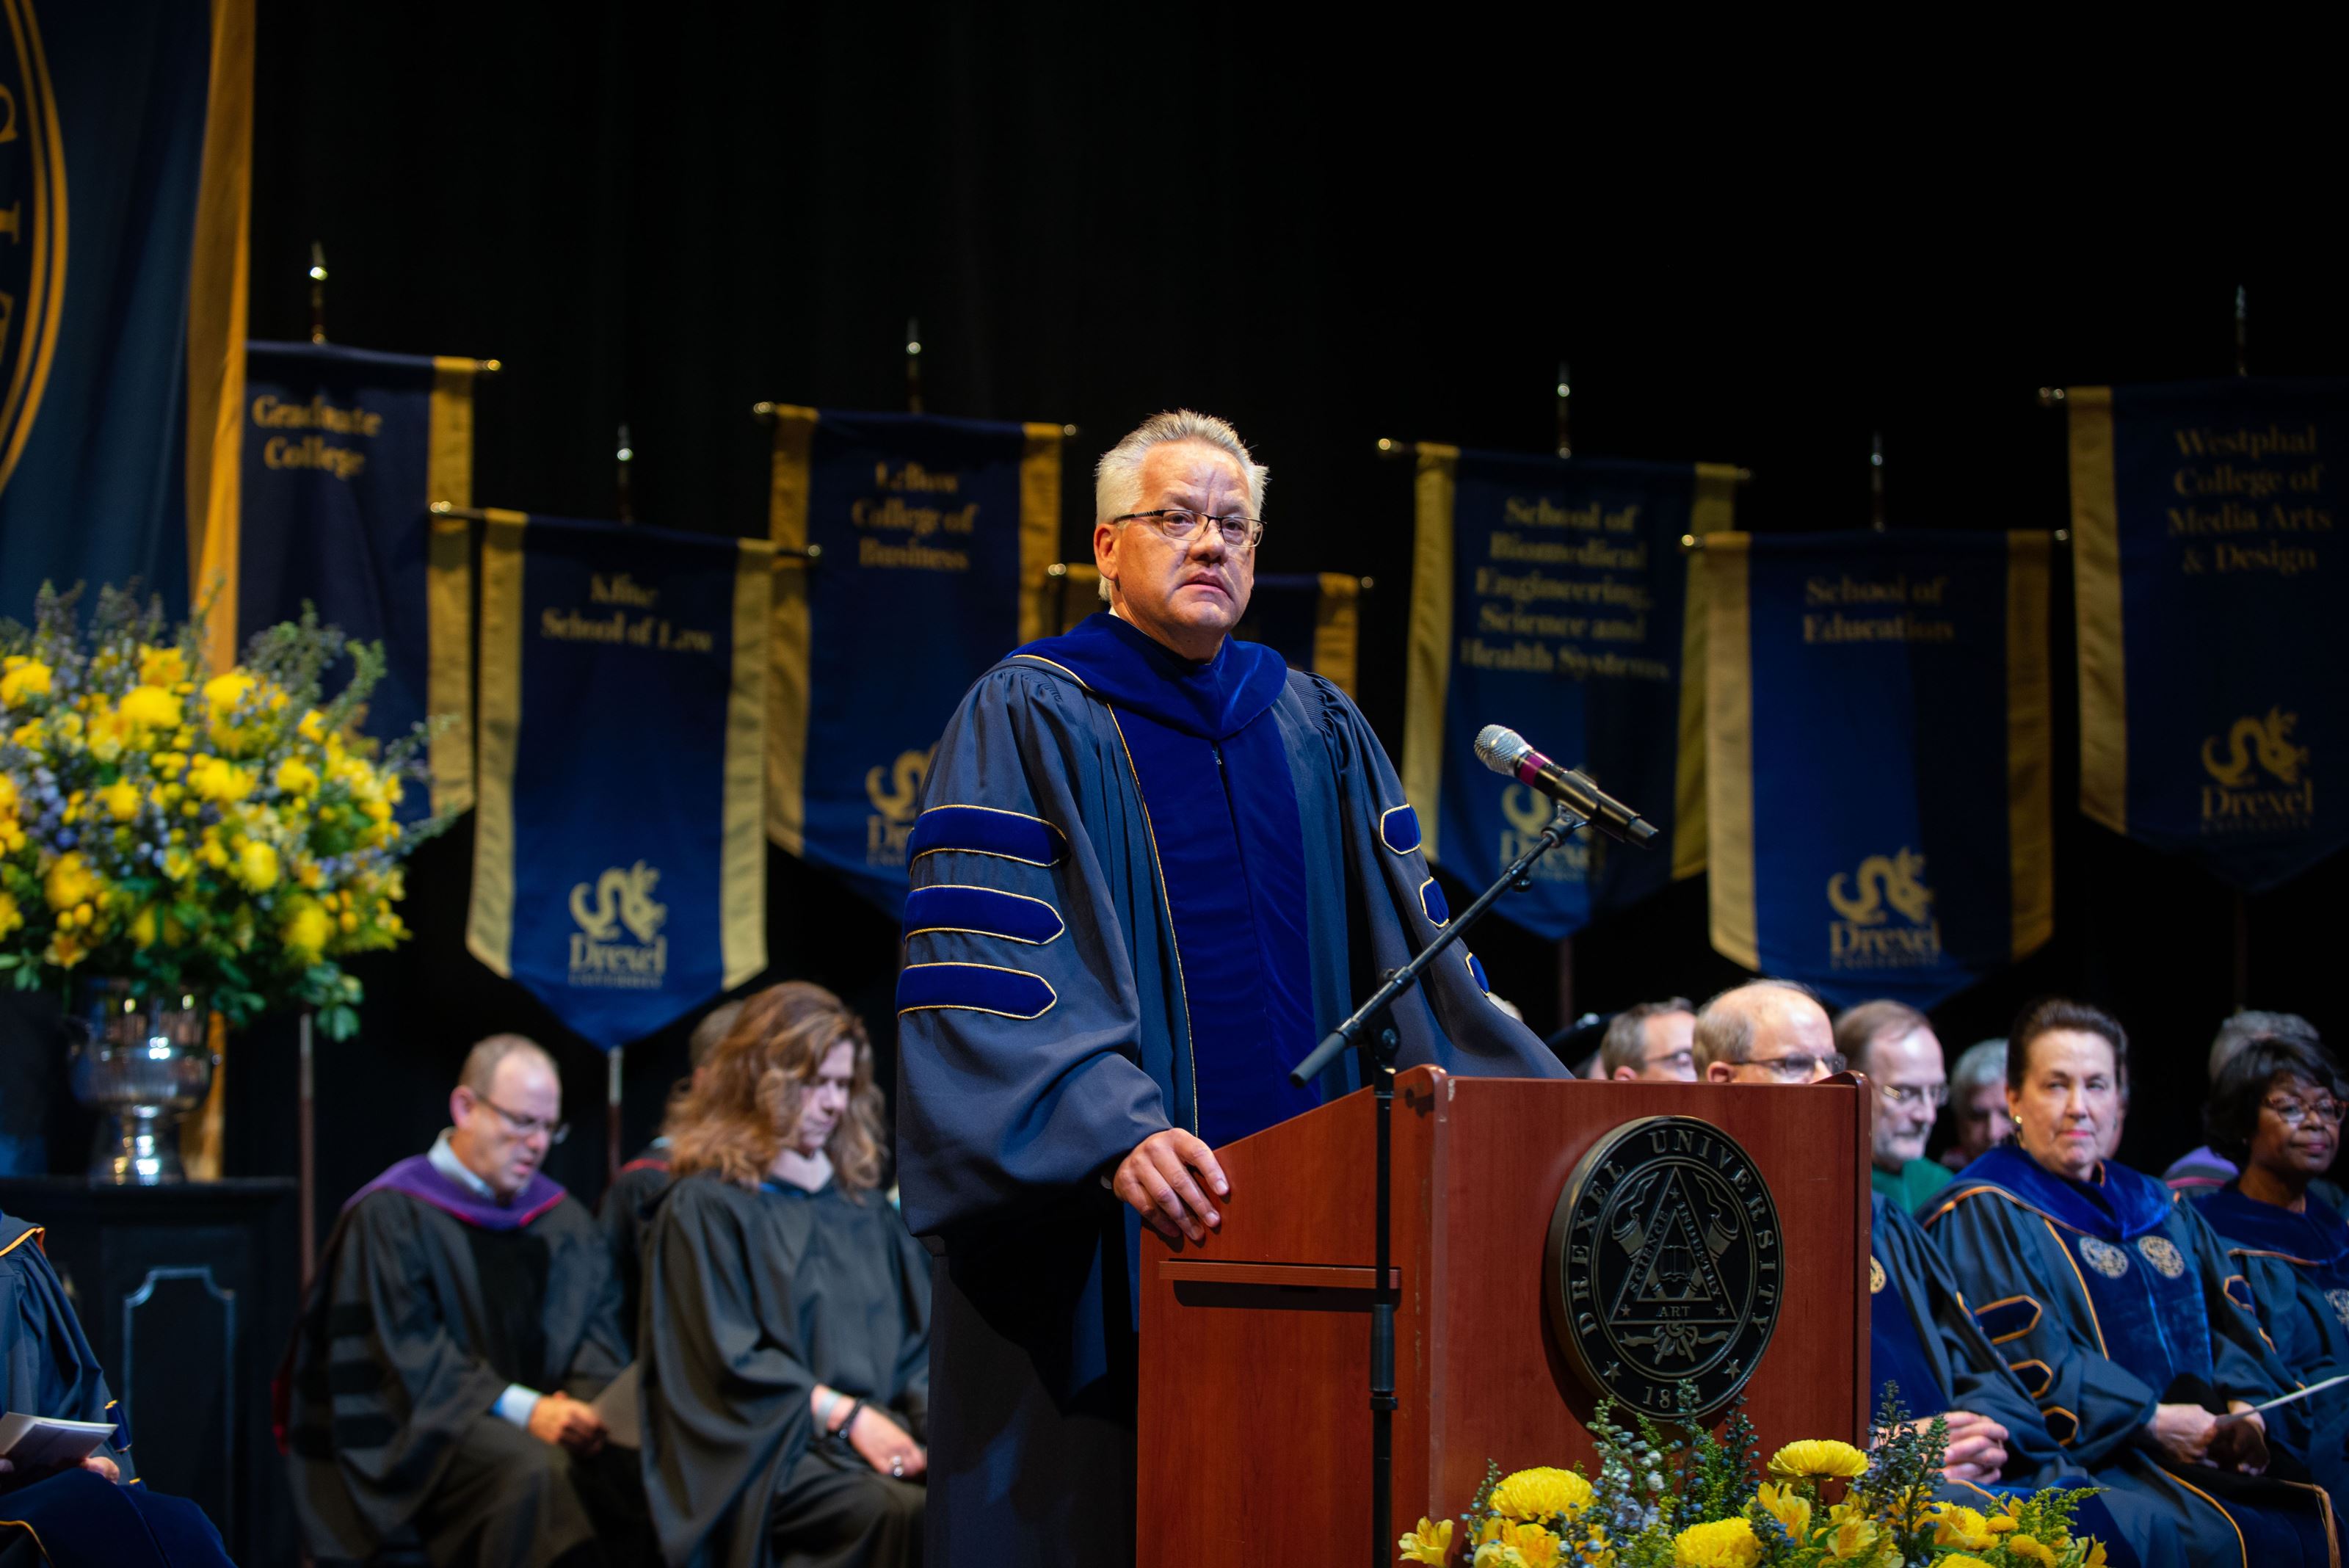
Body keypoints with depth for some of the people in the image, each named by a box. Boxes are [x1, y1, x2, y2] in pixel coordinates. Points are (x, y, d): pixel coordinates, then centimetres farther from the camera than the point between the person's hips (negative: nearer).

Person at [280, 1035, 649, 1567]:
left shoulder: (563, 1219, 17)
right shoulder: (392, 1216, -2)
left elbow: (598, 1332, 11)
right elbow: (410, 1355, -10)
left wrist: (583, 1402, -12)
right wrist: (523, 1409, -20)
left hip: (545, 1418, 5)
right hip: (422, 1433, -5)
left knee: (630, 1459, -27)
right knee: (535, 1469, -37)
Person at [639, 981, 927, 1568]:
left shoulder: (863, 1207, 24)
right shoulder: (704, 1207, 5)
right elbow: (730, 1360, -4)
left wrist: (937, 1411, -3)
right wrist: (846, 1415, -15)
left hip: (878, 1432, 5)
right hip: (764, 1448, -5)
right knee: (904, 1513, -38)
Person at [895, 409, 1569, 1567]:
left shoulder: (1317, 732, 17)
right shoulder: (1028, 721, -1)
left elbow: (1413, 947, 17)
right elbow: (981, 972, -13)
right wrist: (1113, 1133, -27)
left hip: (1303, 1213, 5)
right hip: (1106, 1252, -5)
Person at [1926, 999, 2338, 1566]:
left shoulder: (2158, 1209, 24)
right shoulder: (1983, 1216, 2)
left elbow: (2230, 1327, 17)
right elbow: (2025, 1357, -9)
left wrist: (2243, 1407, -4)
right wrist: (2150, 1419, -16)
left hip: (2204, 1450, 6)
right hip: (2089, 1454, -6)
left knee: (2325, 1519, -19)